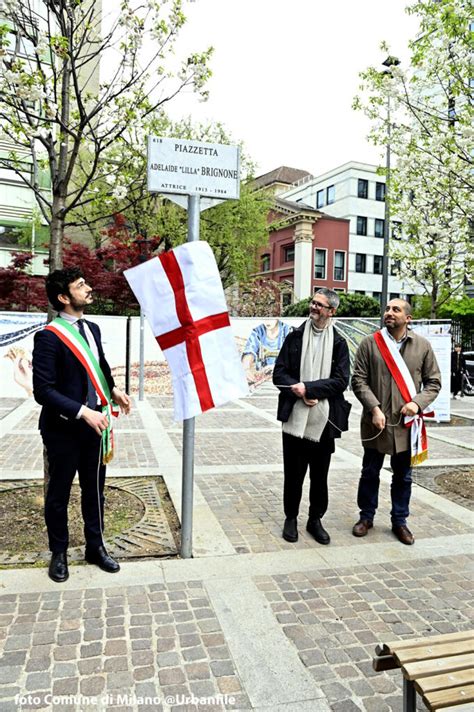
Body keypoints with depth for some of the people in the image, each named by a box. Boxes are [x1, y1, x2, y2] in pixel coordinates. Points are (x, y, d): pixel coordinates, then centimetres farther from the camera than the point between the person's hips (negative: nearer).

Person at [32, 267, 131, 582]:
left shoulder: (92, 329, 6)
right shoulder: (49, 337, -16)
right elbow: (43, 390, -19)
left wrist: (115, 390, 3)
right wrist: (83, 412, -23)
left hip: (94, 426, 6)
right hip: (63, 430, -6)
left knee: (95, 489, 17)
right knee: (59, 494, 13)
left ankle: (96, 547, 35)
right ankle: (59, 553, 33)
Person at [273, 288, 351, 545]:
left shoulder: (338, 343, 3)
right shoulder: (294, 337, 5)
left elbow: (340, 381, -6)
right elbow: (279, 374, 1)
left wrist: (308, 388, -15)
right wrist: (301, 394, -13)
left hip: (324, 419, 0)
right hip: (295, 416, 0)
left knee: (320, 474, 11)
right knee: (293, 472, 9)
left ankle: (315, 519, 28)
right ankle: (291, 518, 27)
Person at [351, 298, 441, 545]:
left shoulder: (422, 345, 1)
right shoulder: (370, 343, -3)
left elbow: (433, 382, 5)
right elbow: (359, 380, -6)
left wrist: (418, 403, -12)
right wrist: (374, 408, -16)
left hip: (406, 423, 1)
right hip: (376, 421, -1)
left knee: (402, 476, 14)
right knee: (370, 472, 12)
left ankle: (399, 521, 31)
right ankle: (366, 517, 31)